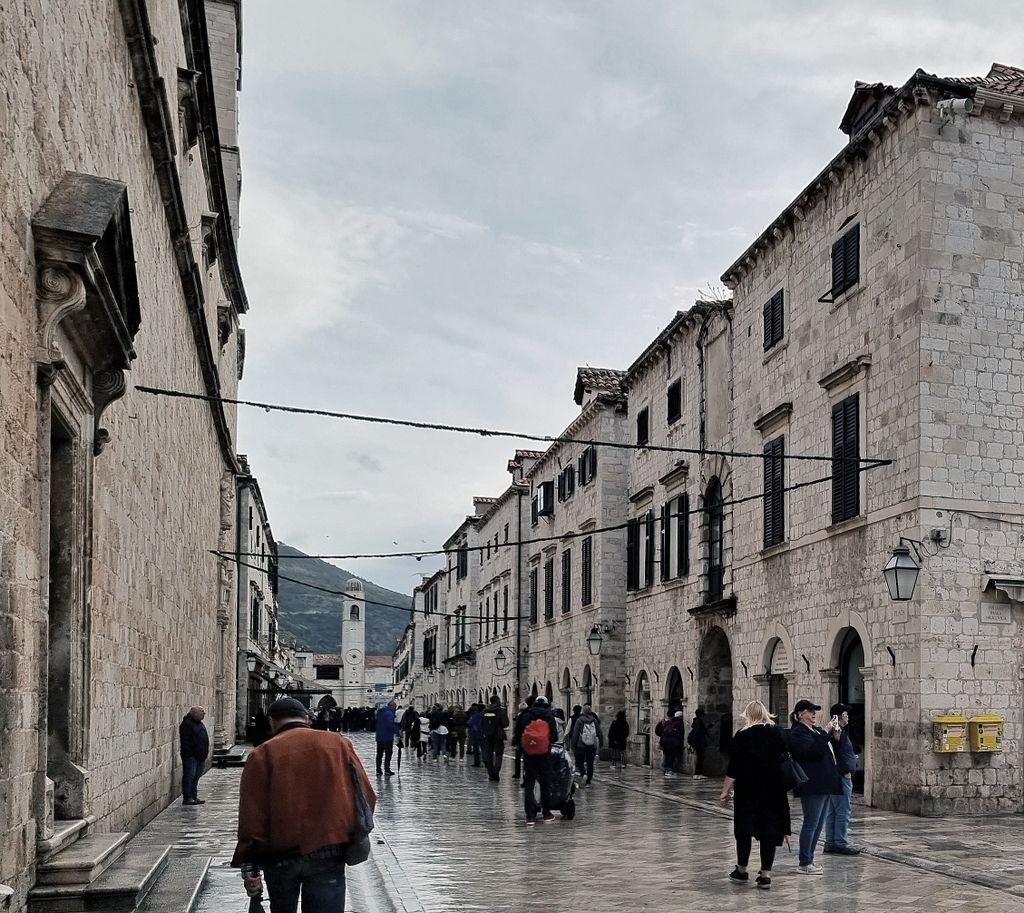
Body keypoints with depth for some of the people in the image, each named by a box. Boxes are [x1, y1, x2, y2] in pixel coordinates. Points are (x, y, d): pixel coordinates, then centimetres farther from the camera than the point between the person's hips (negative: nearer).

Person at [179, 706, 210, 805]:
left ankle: (194, 797, 19)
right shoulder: (186, 724, -13)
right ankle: (187, 798, -4)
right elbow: (185, 741, -17)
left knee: (196, 777, 13)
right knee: (189, 777, -6)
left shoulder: (199, 723, 16)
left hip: (200, 756, 9)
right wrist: (188, 754, -21)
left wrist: (204, 754, 19)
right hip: (191, 756, -9)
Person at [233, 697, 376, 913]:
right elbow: (366, 797, 5)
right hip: (329, 853, 0)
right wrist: (352, 834, 20)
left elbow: (252, 816, -6)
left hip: (280, 855, 0)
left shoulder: (262, 754, 0)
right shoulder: (339, 744, 6)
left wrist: (249, 867, -2)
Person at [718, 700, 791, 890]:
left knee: (744, 828, 10)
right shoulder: (777, 733, 2)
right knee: (769, 829, 4)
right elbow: (785, 759, 8)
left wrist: (725, 790, -4)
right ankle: (765, 875, 1)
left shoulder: (742, 736, -6)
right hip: (773, 790, 2)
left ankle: (742, 870, 21)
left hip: (748, 791, -2)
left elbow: (733, 768, -9)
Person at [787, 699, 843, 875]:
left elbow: (828, 750, 23)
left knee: (818, 824, 12)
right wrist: (826, 733, -23)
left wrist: (836, 738, 6)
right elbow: (813, 750, -25)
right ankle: (804, 864, -2)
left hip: (822, 785, 10)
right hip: (812, 786, -10)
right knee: (811, 824, -7)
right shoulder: (797, 733, -10)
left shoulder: (815, 730, 18)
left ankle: (809, 861, 18)